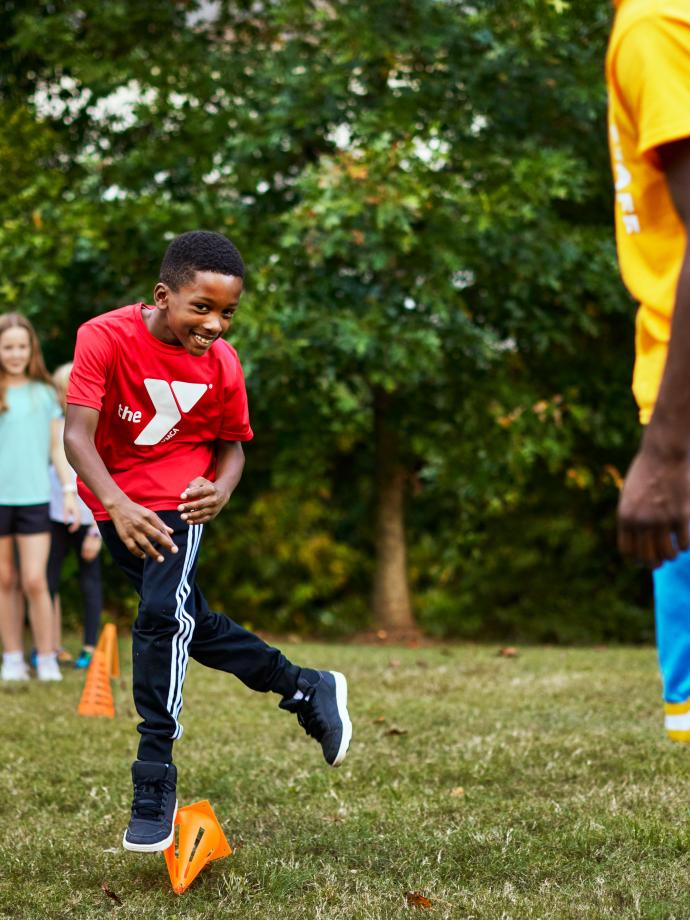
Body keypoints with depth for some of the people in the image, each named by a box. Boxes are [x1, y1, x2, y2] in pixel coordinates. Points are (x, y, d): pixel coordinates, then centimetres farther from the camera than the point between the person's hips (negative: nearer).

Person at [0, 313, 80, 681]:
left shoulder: (43, 393, 5)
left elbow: (57, 446, 10)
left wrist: (70, 490, 4)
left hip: (34, 499, 0)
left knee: (35, 582, -6)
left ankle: (47, 661, 3)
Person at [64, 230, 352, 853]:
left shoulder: (222, 364, -12)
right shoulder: (106, 338, -21)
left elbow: (232, 445, 3)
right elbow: (77, 433, -28)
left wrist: (220, 489, -21)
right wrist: (117, 506, -43)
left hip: (177, 497, -1)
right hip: (113, 500, 1)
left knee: (164, 615, -22)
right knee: (190, 623, 13)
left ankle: (154, 787, -18)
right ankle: (307, 690, 34)